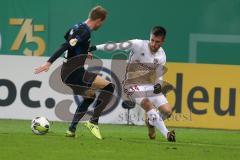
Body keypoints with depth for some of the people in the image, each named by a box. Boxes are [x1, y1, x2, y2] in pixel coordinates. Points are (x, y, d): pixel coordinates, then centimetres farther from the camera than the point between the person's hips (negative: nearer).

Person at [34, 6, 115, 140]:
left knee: (90, 96, 29)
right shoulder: (85, 32, -15)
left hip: (67, 73, 10)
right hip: (75, 72, -10)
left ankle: (72, 129, 22)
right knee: (109, 87, -12)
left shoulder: (77, 27, 13)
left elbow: (67, 43, 29)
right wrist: (50, 62, -30)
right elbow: (66, 46, -24)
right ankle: (93, 122, -12)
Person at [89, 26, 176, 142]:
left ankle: (151, 122, 29)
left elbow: (159, 77, 4)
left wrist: (159, 85, -20)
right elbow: (117, 46, -20)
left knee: (168, 111, -3)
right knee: (148, 104, -29)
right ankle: (167, 134, -23)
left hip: (150, 85, 5)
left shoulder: (161, 56, -2)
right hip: (133, 85, -5)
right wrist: (95, 48, -26)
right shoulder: (139, 45, -16)